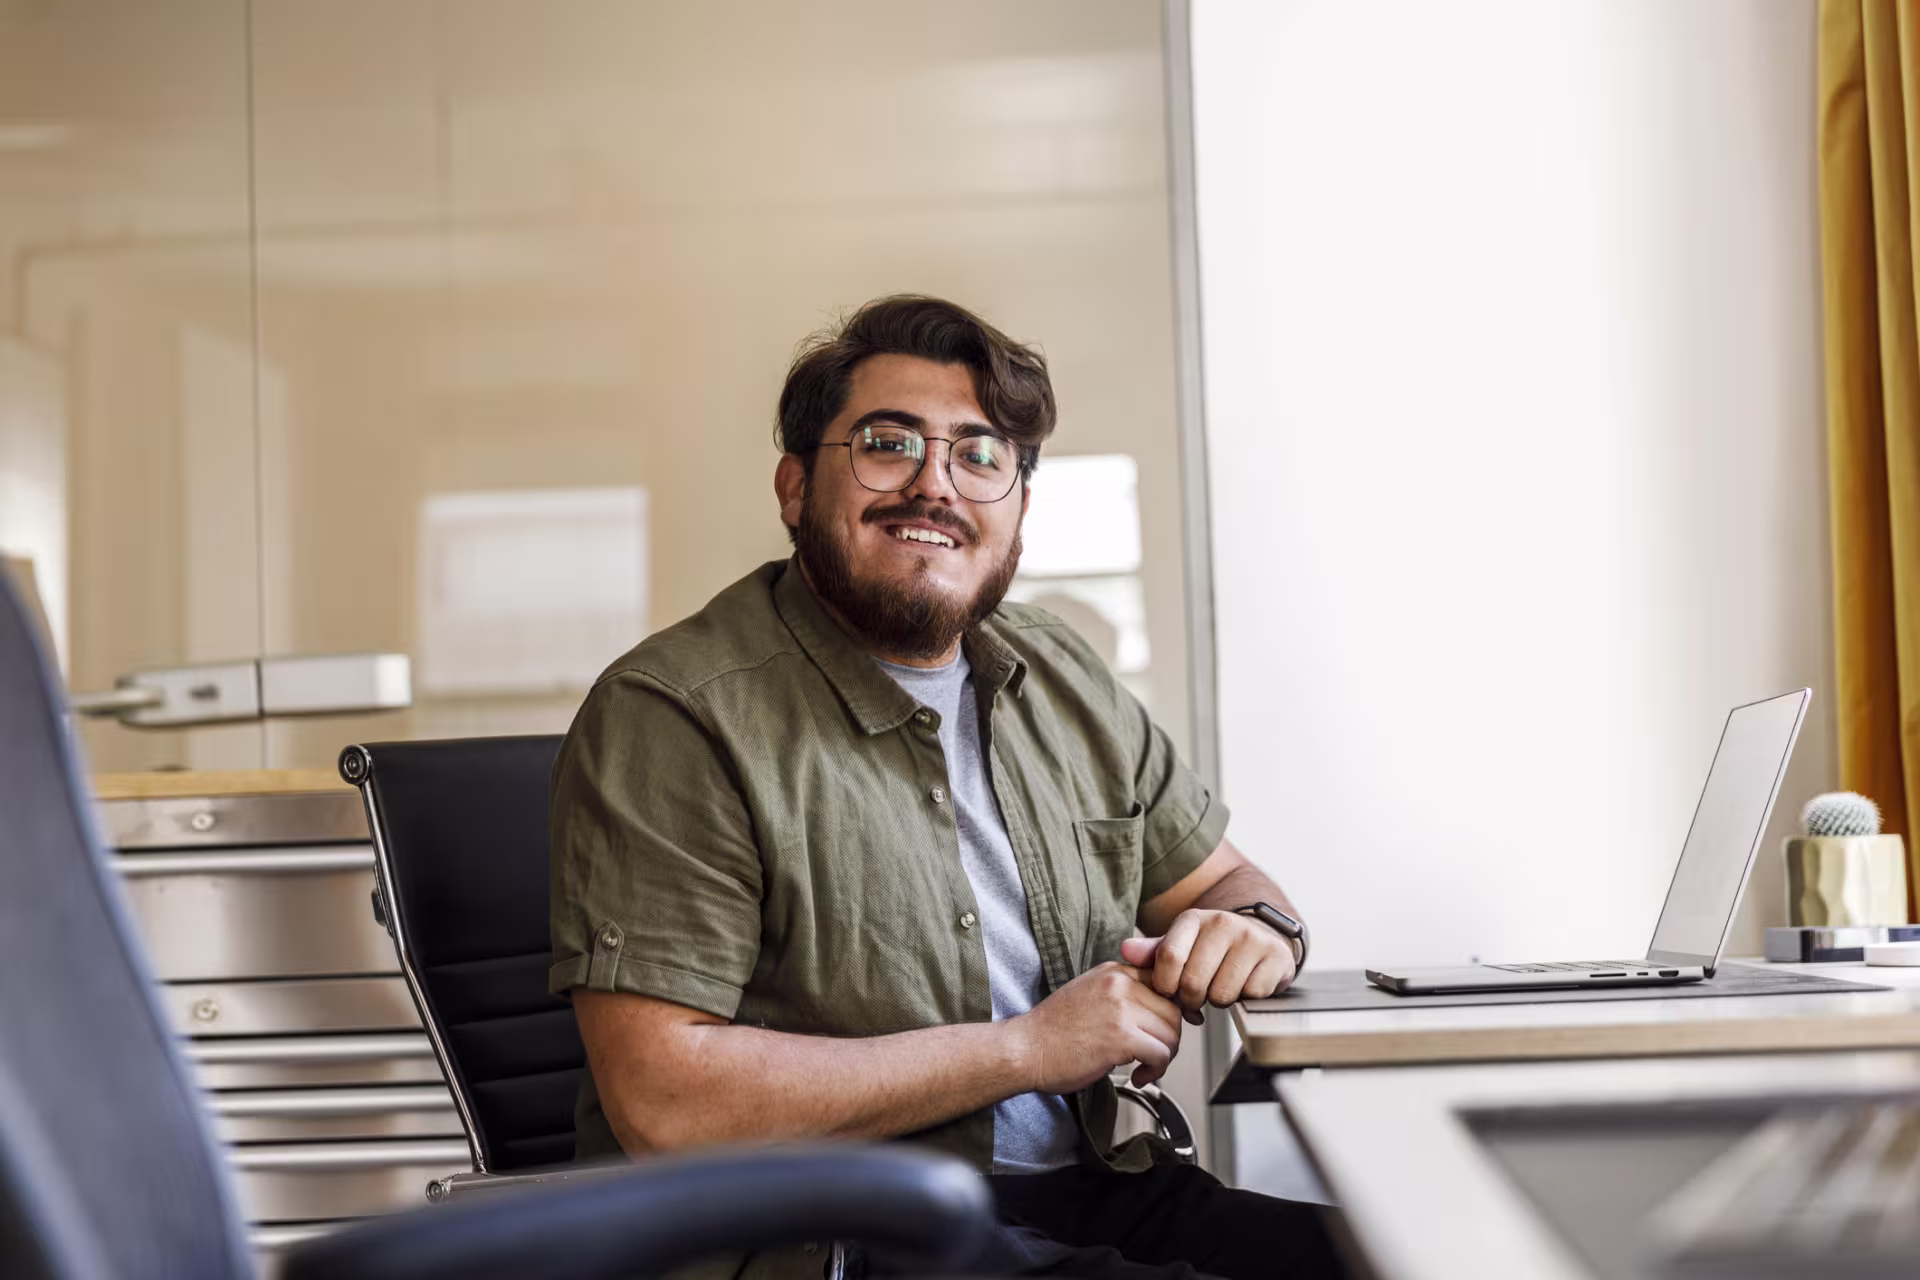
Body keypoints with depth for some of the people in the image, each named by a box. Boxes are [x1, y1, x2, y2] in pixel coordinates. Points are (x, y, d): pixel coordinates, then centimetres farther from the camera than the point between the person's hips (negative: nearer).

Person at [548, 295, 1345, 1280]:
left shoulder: (1061, 677, 13)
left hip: (1093, 1199, 7)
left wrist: (1249, 928, -4)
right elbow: (661, 1103, -19)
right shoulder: (672, 716, -11)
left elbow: (1217, 878, 23)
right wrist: (1025, 1049, -17)